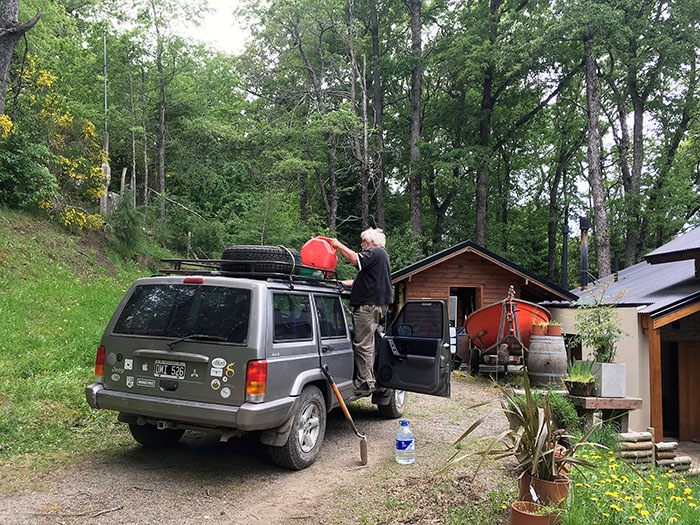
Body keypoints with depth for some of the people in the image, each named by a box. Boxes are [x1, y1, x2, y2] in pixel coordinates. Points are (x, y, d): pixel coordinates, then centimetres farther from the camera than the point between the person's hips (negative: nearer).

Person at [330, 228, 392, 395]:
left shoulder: (375, 252, -7)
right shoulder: (381, 255, 27)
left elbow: (355, 259, -25)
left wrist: (339, 245, -11)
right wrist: (343, 283, 30)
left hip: (369, 305, -11)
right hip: (375, 304, 11)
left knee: (362, 344, -10)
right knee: (367, 344, 16)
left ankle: (365, 382, -9)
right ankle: (368, 380, 22)